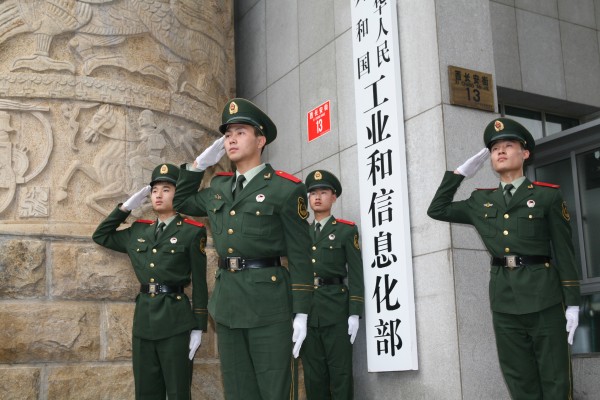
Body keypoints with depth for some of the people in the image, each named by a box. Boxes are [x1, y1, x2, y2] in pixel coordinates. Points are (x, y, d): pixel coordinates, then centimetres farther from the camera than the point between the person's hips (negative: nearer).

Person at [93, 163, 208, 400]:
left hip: (175, 319, -5)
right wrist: (127, 206, 13)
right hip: (144, 317, 5)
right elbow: (100, 236, 24)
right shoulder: (139, 231, 13)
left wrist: (198, 327, -7)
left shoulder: (192, 232, -2)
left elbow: (199, 283, -4)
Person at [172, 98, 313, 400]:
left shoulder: (286, 188, -4)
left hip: (269, 301, -6)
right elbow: (181, 202, 32)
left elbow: (299, 255, -5)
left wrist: (301, 314, -10)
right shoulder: (218, 187, 14)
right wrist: (200, 163, 17)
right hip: (227, 301, 6)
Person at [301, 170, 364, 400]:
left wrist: (354, 314, -10)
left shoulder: (346, 230, 5)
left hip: (335, 309, -4)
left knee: (340, 373, -2)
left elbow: (356, 274, -2)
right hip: (306, 311, 4)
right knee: (313, 375, 6)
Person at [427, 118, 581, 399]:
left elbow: (563, 250, 1)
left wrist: (572, 303, -5)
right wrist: (461, 172, 13)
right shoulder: (481, 201, 13)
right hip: (503, 297, 4)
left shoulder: (547, 195, 2)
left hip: (543, 295, -3)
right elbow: (437, 210, 18)